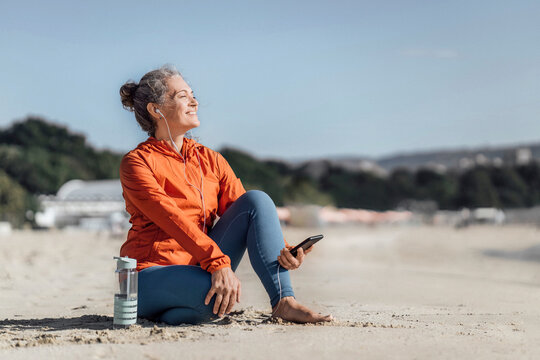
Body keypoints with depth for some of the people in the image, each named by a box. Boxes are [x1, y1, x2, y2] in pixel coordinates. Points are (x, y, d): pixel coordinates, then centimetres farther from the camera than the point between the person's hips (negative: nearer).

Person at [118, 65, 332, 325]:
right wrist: (219, 263, -34)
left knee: (256, 199, -10)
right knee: (218, 294, -38)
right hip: (151, 273, -6)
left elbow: (249, 211, 2)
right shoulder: (136, 162, -7)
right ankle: (164, 316, -7)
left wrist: (283, 251, -17)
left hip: (201, 268, 6)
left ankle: (283, 302, -16)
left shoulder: (211, 161, 11)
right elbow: (171, 218, -22)